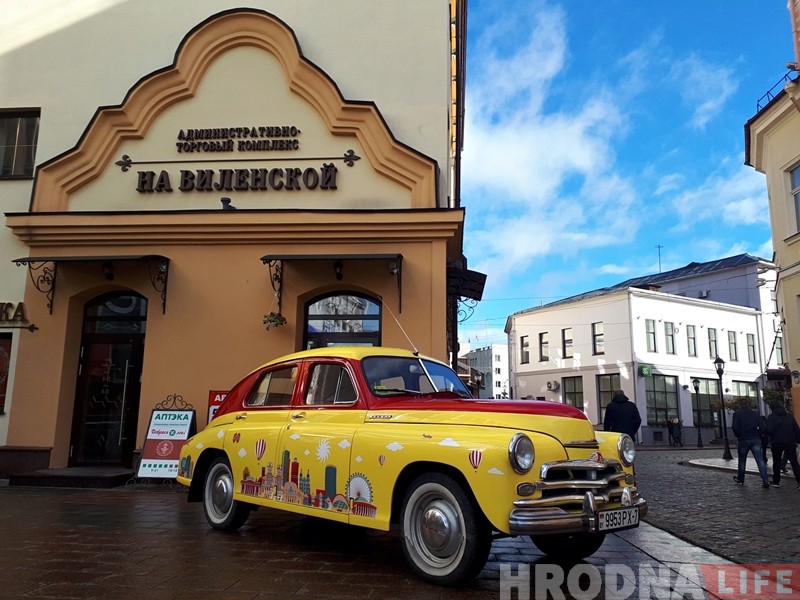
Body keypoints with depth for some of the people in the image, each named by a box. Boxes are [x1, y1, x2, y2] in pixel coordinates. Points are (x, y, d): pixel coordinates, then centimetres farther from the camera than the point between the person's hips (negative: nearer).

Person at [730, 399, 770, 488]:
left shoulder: (737, 414, -2)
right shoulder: (754, 413, 8)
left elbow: (735, 427, -11)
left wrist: (738, 436, 6)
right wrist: (758, 436, 13)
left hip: (743, 440, -2)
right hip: (755, 440, 2)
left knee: (742, 461, 13)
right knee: (760, 460, -5)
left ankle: (740, 479, 26)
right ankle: (765, 480, -18)